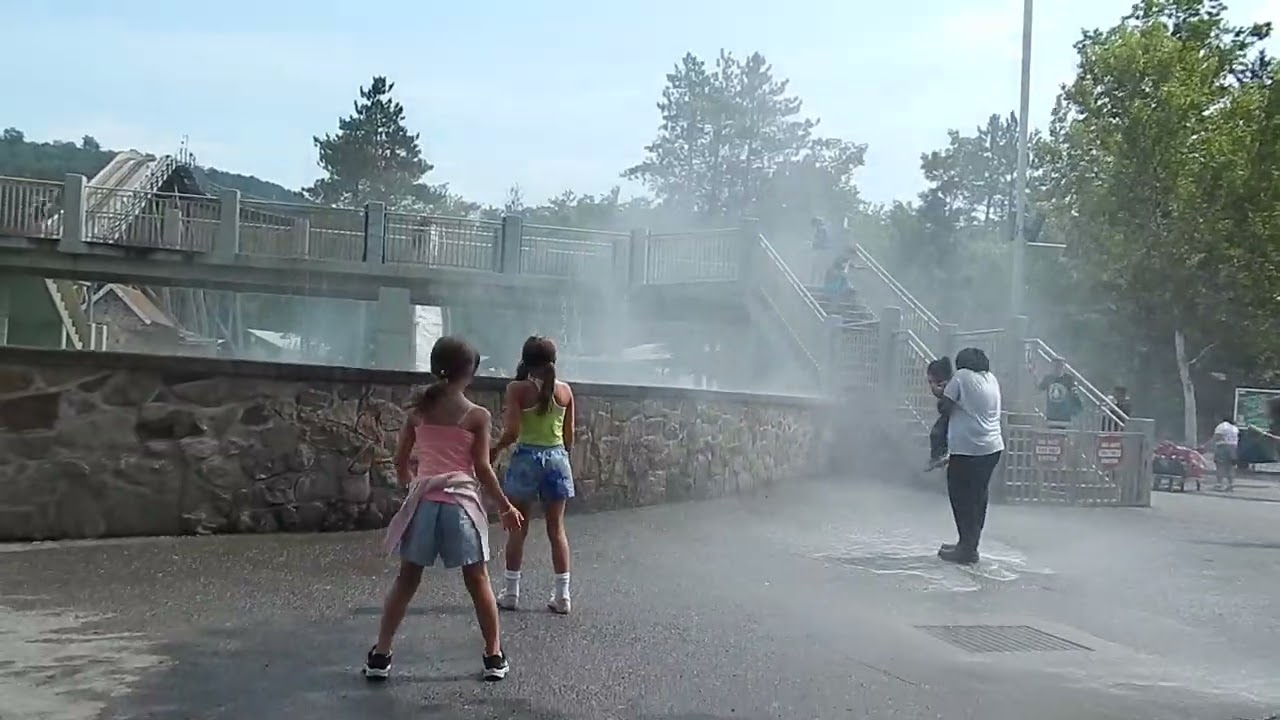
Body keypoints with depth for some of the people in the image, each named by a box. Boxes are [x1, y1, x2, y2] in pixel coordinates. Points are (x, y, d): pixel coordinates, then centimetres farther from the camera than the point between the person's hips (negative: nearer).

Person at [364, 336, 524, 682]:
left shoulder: (418, 410, 5)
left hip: (423, 501, 3)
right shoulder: (477, 415, -5)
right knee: (477, 580, 9)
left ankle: (380, 655, 13)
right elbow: (482, 469, -6)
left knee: (407, 579, 13)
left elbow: (400, 462, 9)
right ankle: (494, 657, 16)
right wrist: (506, 507, 4)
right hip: (460, 502, -3)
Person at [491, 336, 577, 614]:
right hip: (557, 458, 3)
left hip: (527, 458, -3)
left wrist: (496, 449, 3)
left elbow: (512, 432, -15)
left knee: (518, 528, 8)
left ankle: (511, 592, 12)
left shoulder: (517, 389, -9)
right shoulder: (565, 390, 1)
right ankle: (562, 596, 9)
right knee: (557, 529, 8)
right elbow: (569, 437, 6)